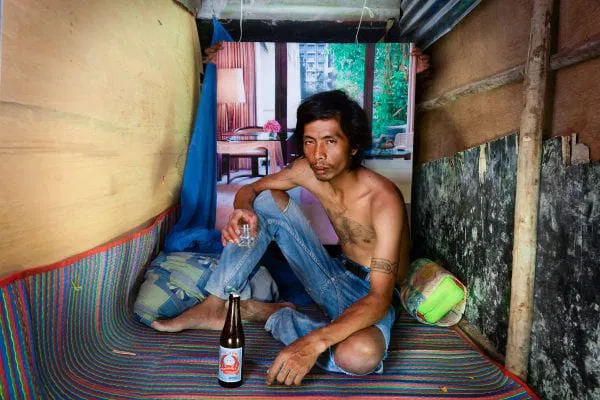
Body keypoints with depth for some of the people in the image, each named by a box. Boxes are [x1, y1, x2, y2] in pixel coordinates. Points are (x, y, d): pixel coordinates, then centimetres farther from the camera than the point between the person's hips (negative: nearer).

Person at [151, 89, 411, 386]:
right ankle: (215, 305, -7)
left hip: (367, 297, -4)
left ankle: (267, 313, -14)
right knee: (267, 200, -8)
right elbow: (249, 190, 3)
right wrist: (244, 211, -23)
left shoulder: (383, 199, -28)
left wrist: (313, 343, -48)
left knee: (361, 355, -41)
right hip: (334, 277, 5)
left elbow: (380, 296, -34)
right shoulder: (309, 170, -10)